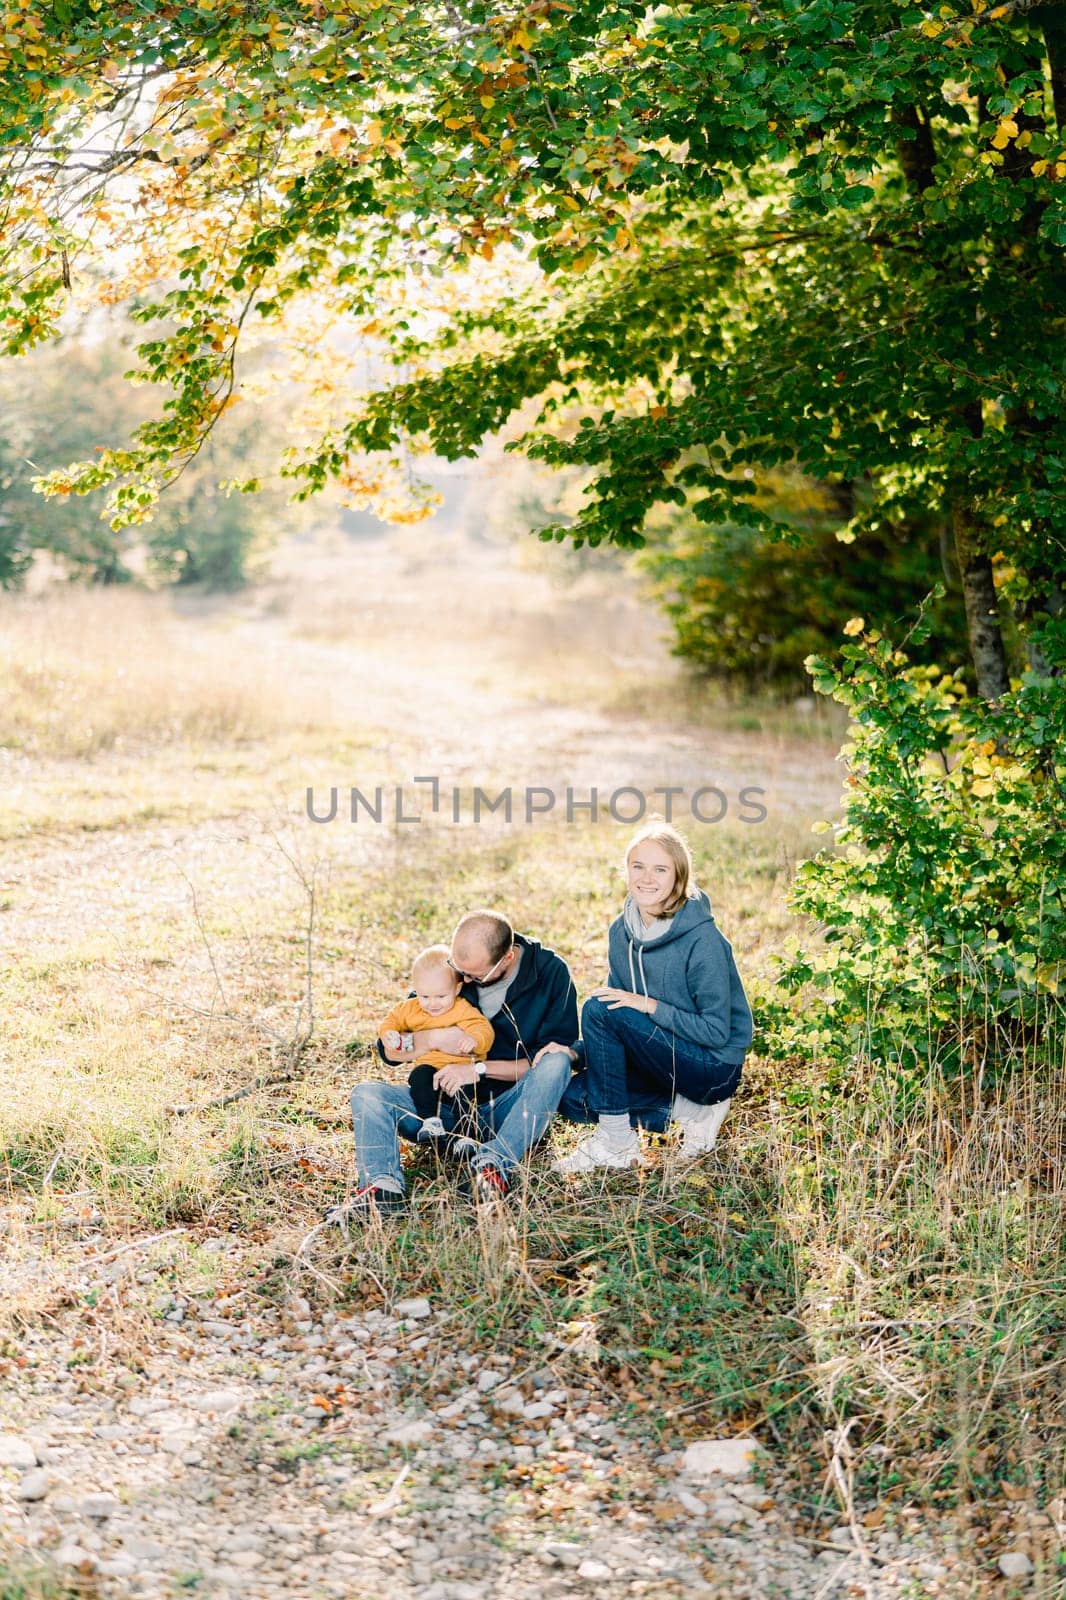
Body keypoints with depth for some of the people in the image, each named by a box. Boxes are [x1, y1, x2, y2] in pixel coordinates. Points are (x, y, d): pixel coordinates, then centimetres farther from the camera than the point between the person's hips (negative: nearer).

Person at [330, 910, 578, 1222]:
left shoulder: (550, 971, -8)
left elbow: (555, 1057, -13)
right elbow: (390, 1050, 6)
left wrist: (480, 1068, -19)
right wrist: (434, 1038, -16)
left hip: (513, 1105, -3)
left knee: (555, 1061, -32)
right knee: (366, 1094, -15)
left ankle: (494, 1165, -42)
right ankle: (382, 1187, -41)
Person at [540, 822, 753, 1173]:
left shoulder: (701, 938, -21)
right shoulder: (622, 931, 1)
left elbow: (717, 1031, -20)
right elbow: (620, 1003, 7)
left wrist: (649, 1005, -26)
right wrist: (576, 1052, -10)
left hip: (714, 1067, -8)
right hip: (665, 1058, 8)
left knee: (598, 1009, -22)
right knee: (573, 1098, -11)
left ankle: (617, 1143, -13)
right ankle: (691, 1110, -1)